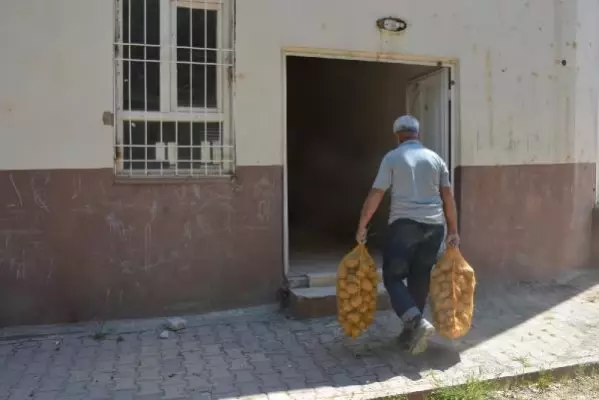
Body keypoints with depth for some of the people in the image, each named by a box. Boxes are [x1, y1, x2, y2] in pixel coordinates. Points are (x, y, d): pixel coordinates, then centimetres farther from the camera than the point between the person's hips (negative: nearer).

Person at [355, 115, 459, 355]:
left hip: (404, 224, -4)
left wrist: (362, 226, 4)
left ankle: (417, 323, -15)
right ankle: (409, 333, 19)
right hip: (434, 225, 4)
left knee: (392, 277, 4)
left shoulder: (392, 157, 1)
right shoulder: (435, 158, 12)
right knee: (420, 280, 12)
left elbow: (375, 195, -3)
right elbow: (448, 197, 9)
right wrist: (453, 231, 13)